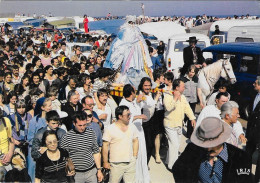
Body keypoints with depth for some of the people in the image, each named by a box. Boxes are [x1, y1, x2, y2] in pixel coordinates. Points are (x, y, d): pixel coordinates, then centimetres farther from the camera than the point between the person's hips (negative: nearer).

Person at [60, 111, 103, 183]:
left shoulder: (91, 133, 0)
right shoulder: (66, 137, -11)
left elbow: (96, 152, 8)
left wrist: (99, 170, 7)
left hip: (91, 171, 3)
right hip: (76, 173, -2)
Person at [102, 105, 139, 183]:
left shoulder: (132, 127, 5)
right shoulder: (110, 129, -10)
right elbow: (105, 146, -7)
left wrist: (135, 157, 10)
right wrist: (105, 162, -6)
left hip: (131, 163, 4)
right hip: (116, 164, -4)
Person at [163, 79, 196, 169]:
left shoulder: (182, 97, 10)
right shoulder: (168, 96, -15)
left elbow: (187, 108, 10)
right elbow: (168, 107, -30)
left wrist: (192, 118, -1)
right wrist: (175, 98, -31)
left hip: (179, 124, 8)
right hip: (170, 124, -8)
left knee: (177, 144, 15)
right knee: (174, 144, -10)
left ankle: (169, 161, 32)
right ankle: (172, 165, 1)